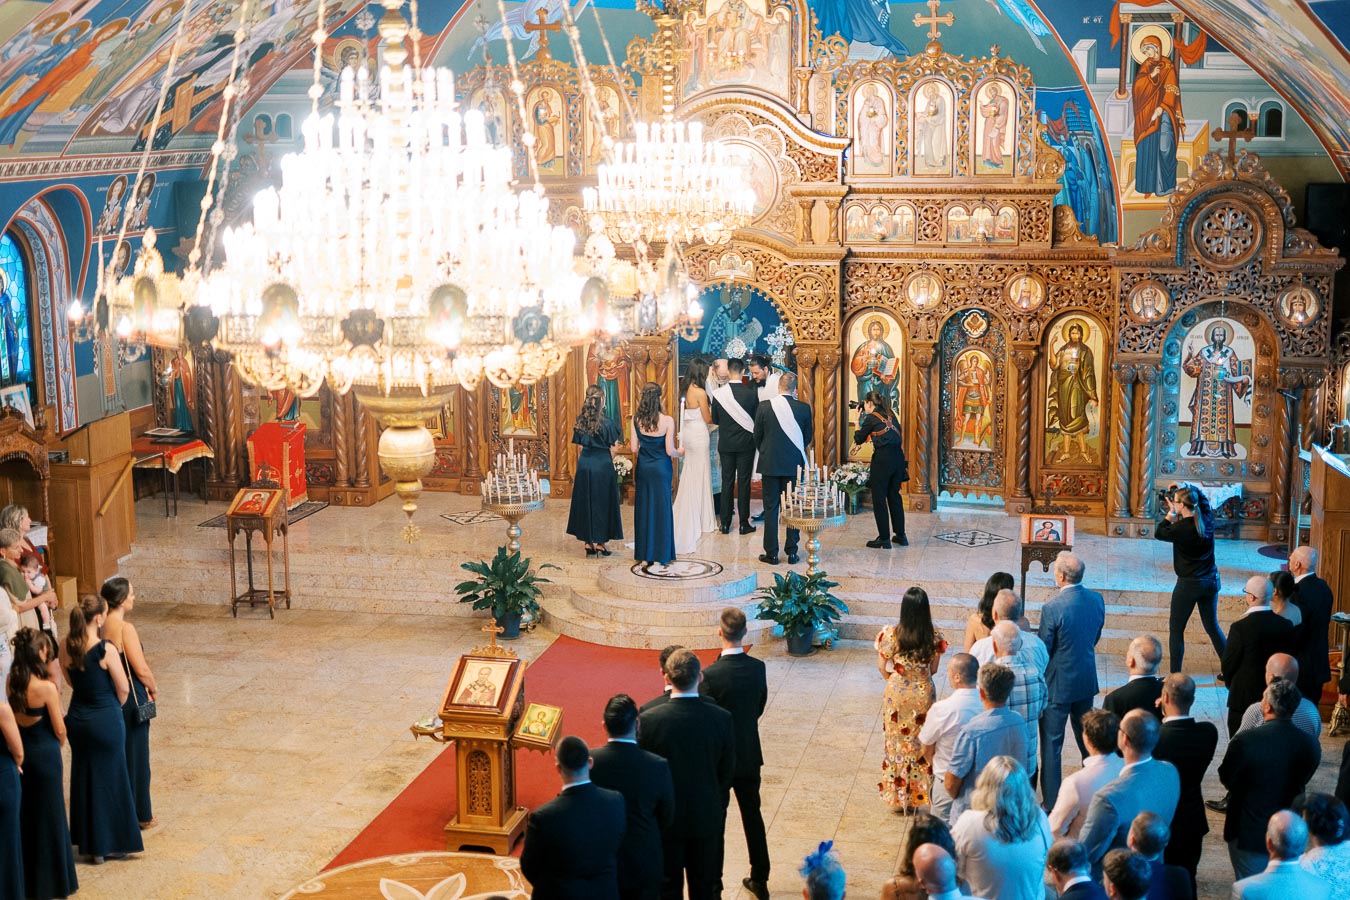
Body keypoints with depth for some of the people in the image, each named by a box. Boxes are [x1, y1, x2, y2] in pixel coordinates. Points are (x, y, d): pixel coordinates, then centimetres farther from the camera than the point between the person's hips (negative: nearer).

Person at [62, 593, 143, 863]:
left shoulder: (66, 646, -6)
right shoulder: (106, 650, -22)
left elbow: (71, 680, 9)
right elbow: (123, 689, -13)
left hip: (77, 718, 5)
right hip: (106, 718, -5)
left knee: (83, 778, 17)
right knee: (109, 779, 10)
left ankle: (89, 842, 26)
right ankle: (111, 843, 19)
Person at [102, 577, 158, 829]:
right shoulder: (125, 629, -21)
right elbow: (142, 669, -21)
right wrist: (153, 689, -1)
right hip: (131, 698, -7)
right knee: (135, 756, 7)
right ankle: (140, 815, 18)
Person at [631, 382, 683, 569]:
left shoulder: (636, 419, -6)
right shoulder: (667, 421, -15)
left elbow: (634, 448, -2)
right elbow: (670, 451, -14)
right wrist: (680, 453, 8)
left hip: (643, 468, 3)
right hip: (661, 469, -3)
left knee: (643, 508, 13)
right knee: (661, 510, 5)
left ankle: (644, 555, 18)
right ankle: (658, 559, 7)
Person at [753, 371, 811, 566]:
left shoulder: (764, 406, -9)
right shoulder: (804, 408, -6)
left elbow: (757, 435, 0)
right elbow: (807, 437, 4)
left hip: (770, 463, -1)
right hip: (794, 464, 1)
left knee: (771, 508, 5)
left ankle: (771, 553, 6)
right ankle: (792, 552, 11)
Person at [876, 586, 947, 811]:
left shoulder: (891, 633, -18)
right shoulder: (934, 636, -15)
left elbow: (882, 666, -7)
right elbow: (933, 668, -4)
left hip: (897, 692, -1)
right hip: (923, 692, 1)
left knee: (897, 742, 16)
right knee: (921, 744, 17)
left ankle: (897, 797, 26)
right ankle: (919, 795, 27)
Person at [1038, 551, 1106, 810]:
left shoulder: (1052, 608, -24)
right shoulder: (1097, 600, -4)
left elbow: (1043, 650, -17)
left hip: (1058, 684, -7)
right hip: (1087, 679, 7)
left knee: (1051, 743, 4)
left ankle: (1051, 803, 8)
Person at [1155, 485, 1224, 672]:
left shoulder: (1181, 528, -21)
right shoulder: (1207, 521, -4)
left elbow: (1159, 533, -4)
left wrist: (1170, 514, 2)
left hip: (1189, 584, -6)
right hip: (1211, 581, 6)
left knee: (1176, 629, 6)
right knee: (1212, 626, 19)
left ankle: (1175, 675, 7)